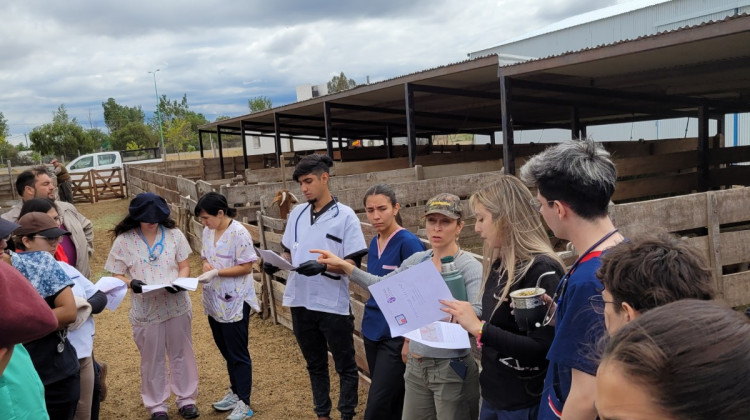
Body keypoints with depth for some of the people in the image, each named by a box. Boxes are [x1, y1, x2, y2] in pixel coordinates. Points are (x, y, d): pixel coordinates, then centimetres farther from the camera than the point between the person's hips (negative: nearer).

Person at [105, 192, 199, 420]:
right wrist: (131, 283, -24)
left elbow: (184, 266, 2)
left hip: (177, 305, 1)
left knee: (181, 354, 14)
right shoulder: (124, 240, -8)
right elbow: (117, 276, -3)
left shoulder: (174, 235, -4)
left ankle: (186, 399, 32)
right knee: (152, 359, 13)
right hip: (145, 309, -1)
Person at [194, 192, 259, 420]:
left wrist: (216, 272, -24)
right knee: (226, 351, 20)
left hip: (234, 303, -8)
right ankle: (235, 392, 36)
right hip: (214, 301, 8)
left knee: (238, 354, 2)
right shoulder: (208, 231, 5)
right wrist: (206, 266, -8)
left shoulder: (239, 233, -18)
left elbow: (246, 267, -18)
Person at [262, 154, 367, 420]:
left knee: (345, 366, 10)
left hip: (333, 305, -5)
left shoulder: (345, 216, -9)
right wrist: (276, 264, -5)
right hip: (301, 302, 6)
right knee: (315, 365, 20)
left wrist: (323, 266, -27)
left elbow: (353, 263, -12)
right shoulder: (297, 214, 7)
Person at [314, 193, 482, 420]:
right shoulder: (417, 260, 4)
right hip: (416, 365, 6)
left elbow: (477, 314, -26)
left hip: (451, 368, -6)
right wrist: (344, 265, 7)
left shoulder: (470, 266, -13)